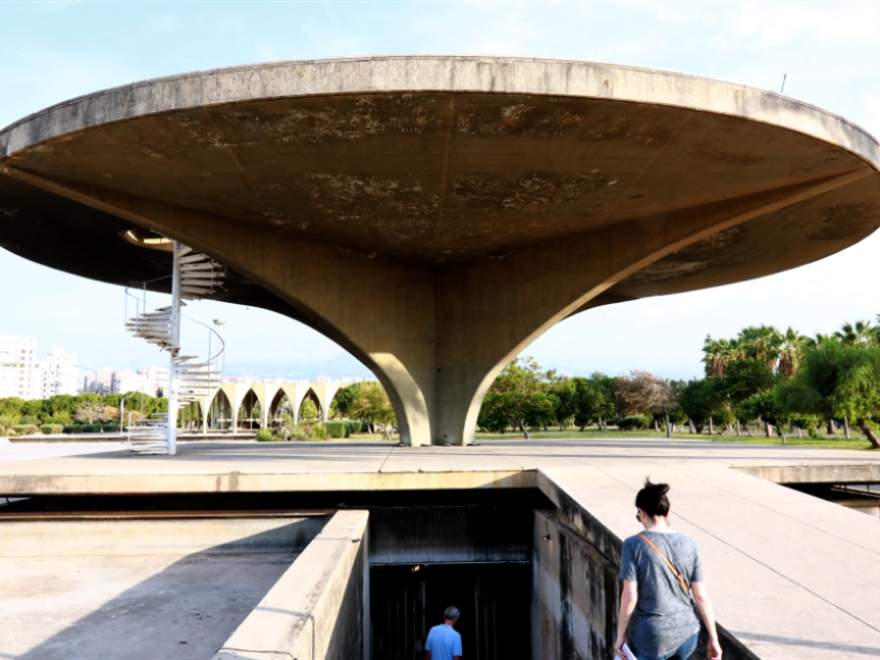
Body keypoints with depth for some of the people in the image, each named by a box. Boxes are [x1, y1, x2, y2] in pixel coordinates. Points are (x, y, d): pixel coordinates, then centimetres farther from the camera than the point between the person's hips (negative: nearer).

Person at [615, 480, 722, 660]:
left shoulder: (634, 545, -13)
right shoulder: (689, 545, -2)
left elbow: (629, 596, -15)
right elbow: (701, 596, -1)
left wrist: (621, 634, -3)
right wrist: (713, 638, 7)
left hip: (651, 637, -4)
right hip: (686, 633, 5)